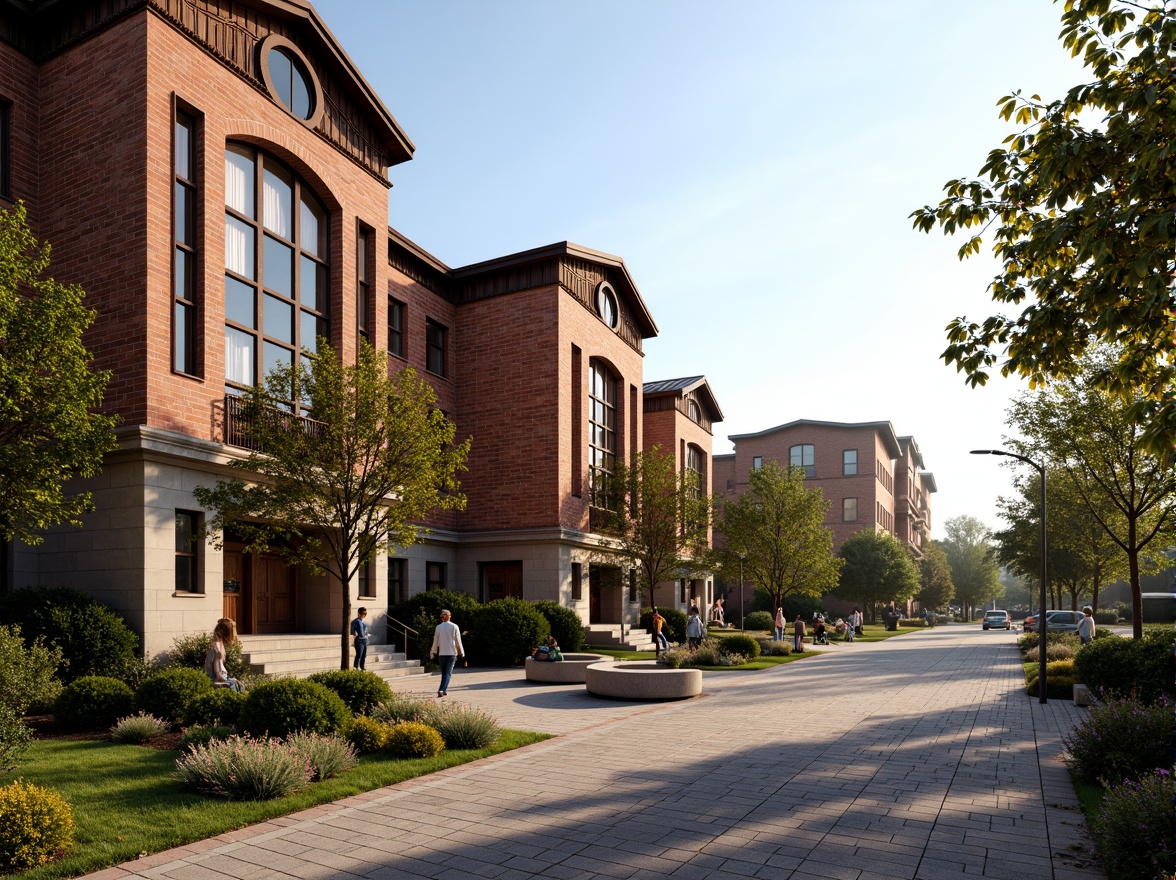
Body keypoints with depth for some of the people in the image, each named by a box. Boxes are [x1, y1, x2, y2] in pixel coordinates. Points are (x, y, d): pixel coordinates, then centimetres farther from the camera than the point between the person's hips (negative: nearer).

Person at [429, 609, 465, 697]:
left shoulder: (438, 627, 1)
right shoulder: (454, 627, -4)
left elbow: (435, 641, 5)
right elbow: (458, 641, -1)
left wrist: (433, 652, 17)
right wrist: (461, 652, 8)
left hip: (442, 653, 2)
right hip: (452, 652, -2)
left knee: (444, 672, 14)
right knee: (448, 673, -4)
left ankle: (444, 690, 18)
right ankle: (441, 689, -20)